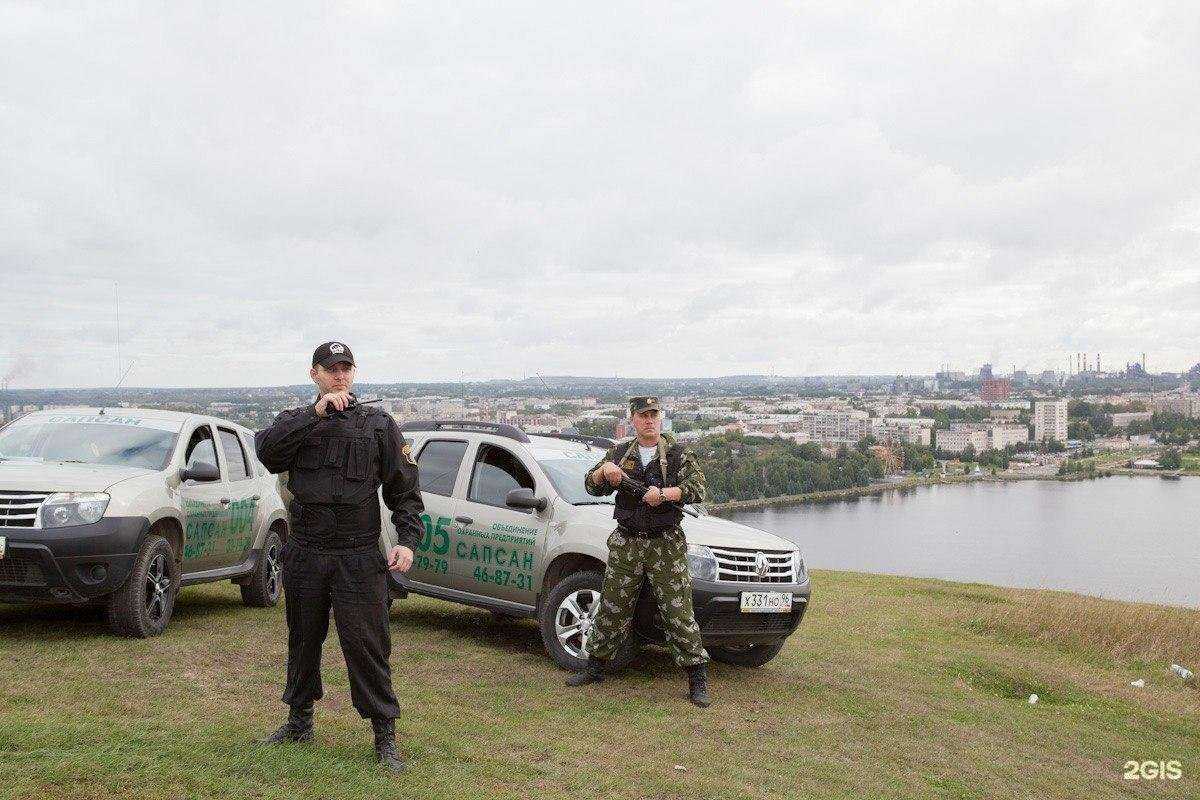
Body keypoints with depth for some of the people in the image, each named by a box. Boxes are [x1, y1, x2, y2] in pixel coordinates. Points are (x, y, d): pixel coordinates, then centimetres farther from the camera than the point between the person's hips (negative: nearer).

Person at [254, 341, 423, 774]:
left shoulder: (378, 423, 3)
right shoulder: (295, 421, 8)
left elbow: (405, 488, 2)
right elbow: (267, 451, -15)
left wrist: (407, 540, -10)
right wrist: (316, 414, -19)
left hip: (359, 559, -3)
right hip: (304, 555, 3)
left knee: (366, 646, -4)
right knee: (303, 641, 18)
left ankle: (385, 736, 6)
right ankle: (299, 721, 36)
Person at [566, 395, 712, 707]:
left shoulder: (679, 454, 4)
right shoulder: (620, 453, 13)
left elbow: (697, 489, -8)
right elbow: (592, 487, 9)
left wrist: (664, 494, -23)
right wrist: (604, 470, -12)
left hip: (666, 544, -3)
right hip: (626, 544, 3)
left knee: (678, 612, -6)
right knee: (612, 609, 8)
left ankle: (698, 680, -1)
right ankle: (595, 667, 23)